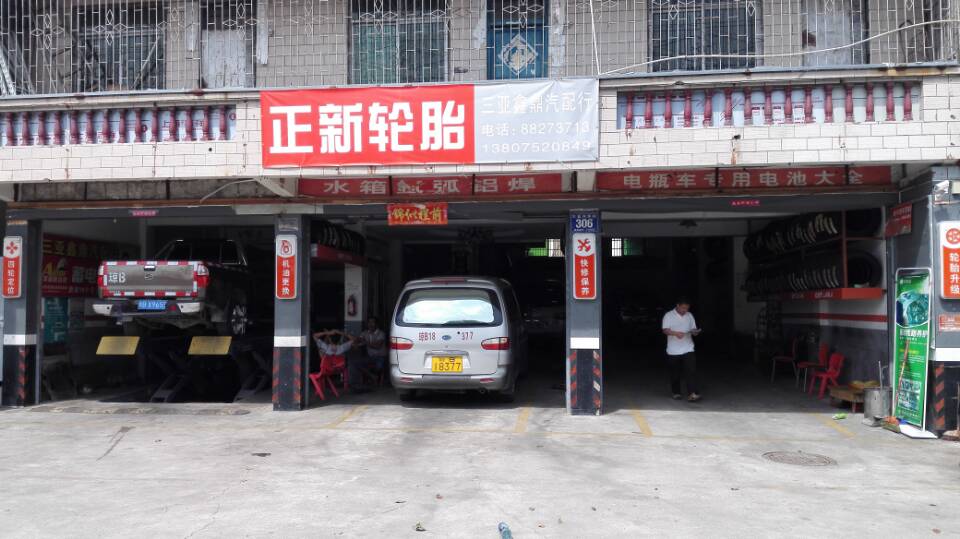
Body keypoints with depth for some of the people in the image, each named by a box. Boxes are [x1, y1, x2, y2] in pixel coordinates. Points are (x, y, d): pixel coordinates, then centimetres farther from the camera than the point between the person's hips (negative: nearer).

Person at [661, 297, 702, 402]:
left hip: (688, 349, 2)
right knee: (675, 373, 7)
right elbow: (665, 330, -13)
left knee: (691, 371, -11)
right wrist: (676, 333, -32)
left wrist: (695, 332, -13)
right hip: (673, 351, -2)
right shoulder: (669, 315, -4)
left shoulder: (689, 315, 9)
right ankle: (676, 393, 23)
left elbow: (693, 329, 12)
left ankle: (692, 394, -15)